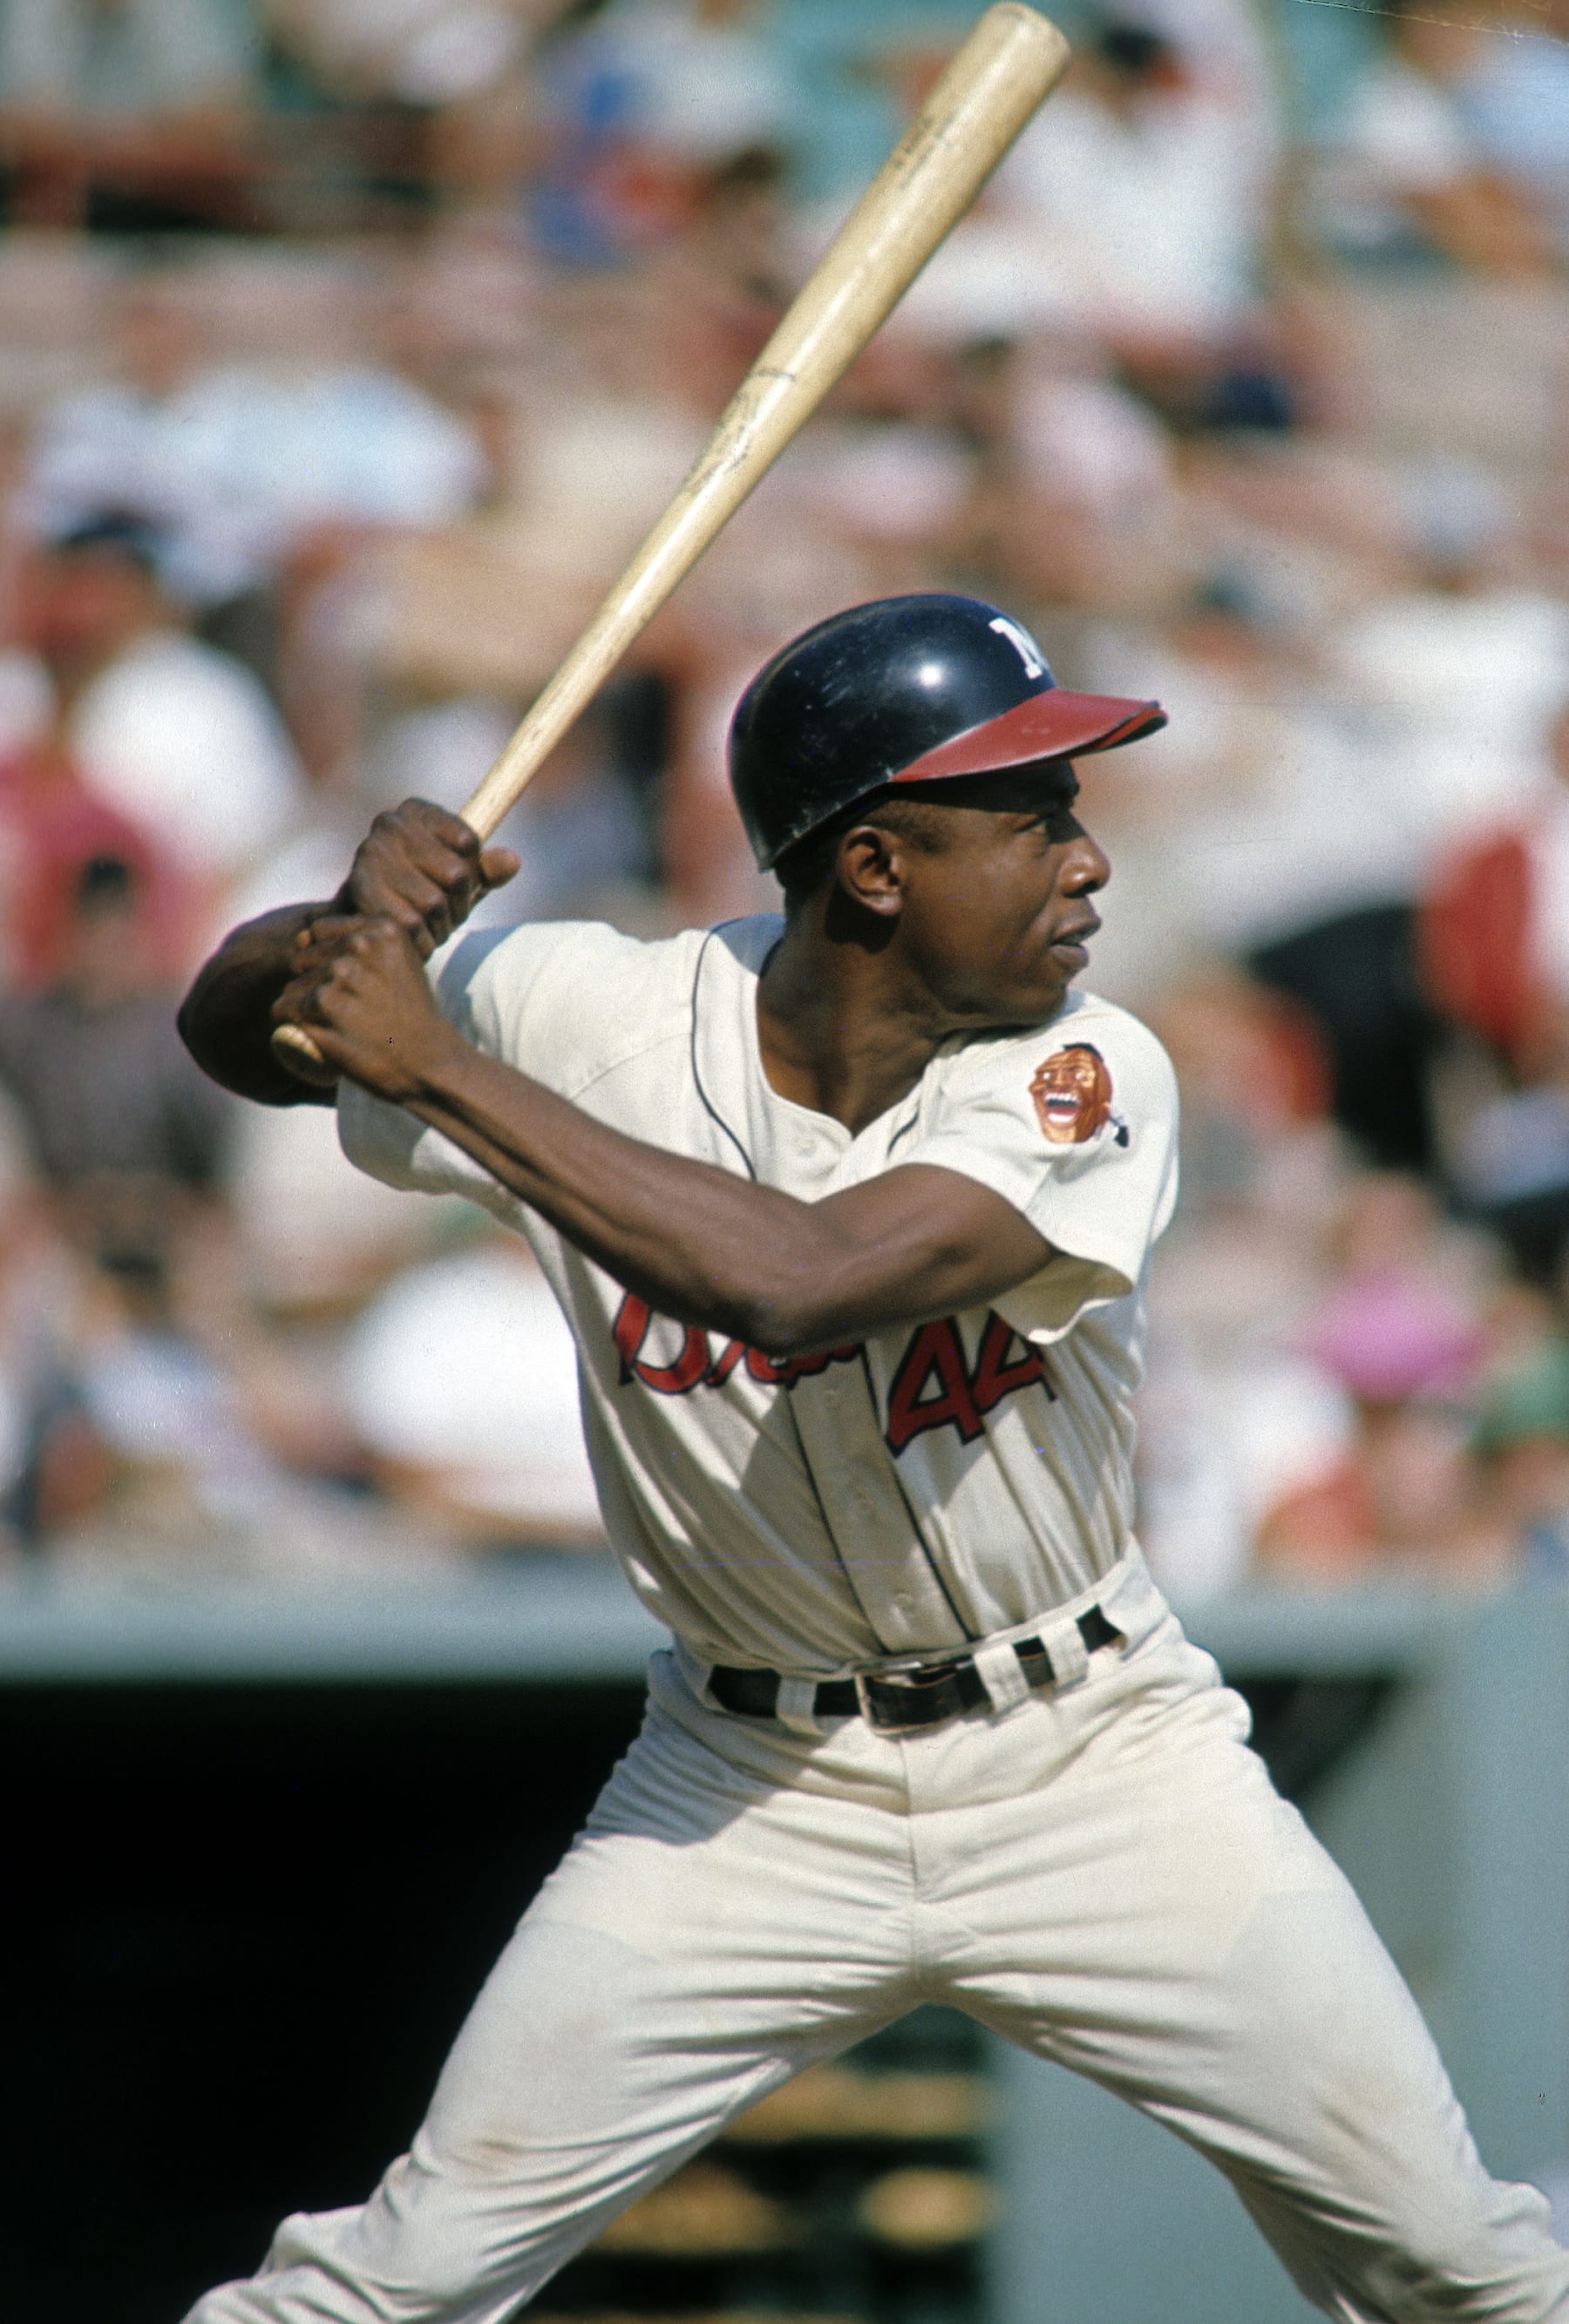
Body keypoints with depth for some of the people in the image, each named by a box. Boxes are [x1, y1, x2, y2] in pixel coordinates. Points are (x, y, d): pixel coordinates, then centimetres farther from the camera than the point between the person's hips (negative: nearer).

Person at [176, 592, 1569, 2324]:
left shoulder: (1084, 1081, -19)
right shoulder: (603, 1019, -12)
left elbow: (799, 1281, -35)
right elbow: (233, 1031, 0)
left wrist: (443, 1067, -33)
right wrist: (356, 921, -23)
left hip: (1100, 1769, -1)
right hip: (756, 1791, 1)